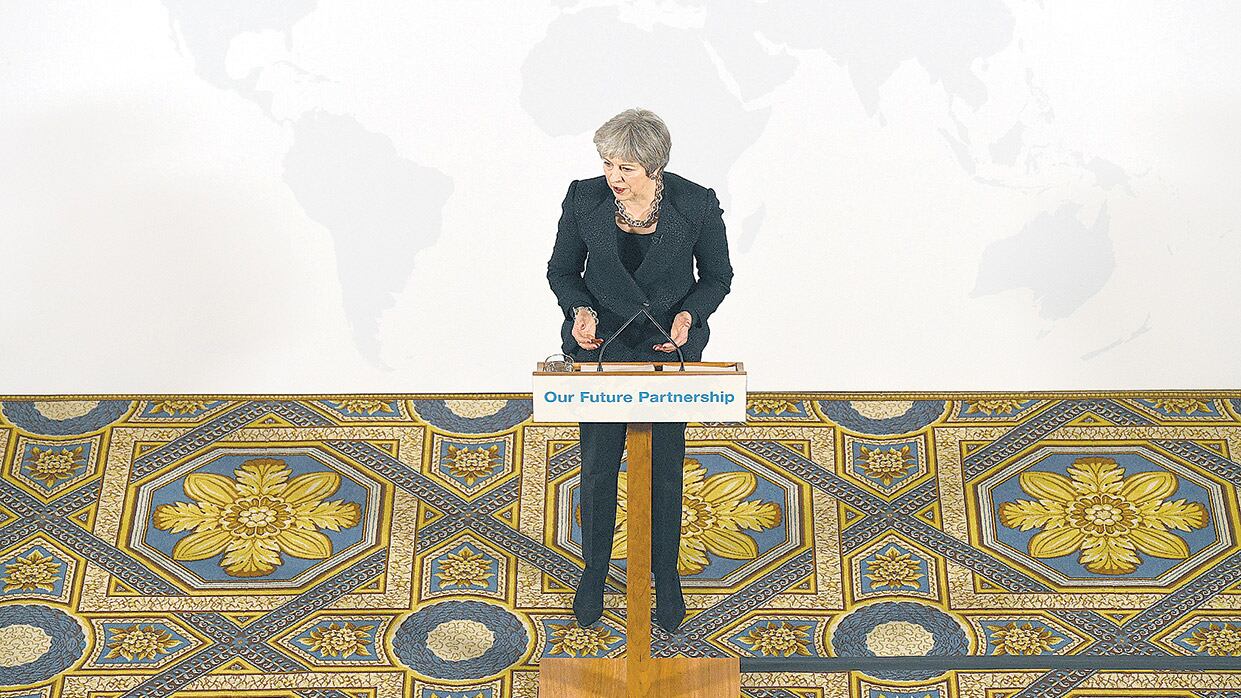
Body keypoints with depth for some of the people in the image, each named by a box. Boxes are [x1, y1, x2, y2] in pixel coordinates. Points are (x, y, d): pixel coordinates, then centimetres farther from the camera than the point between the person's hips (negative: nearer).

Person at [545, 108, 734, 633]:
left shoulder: (697, 205, -17)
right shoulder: (583, 199, -14)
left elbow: (717, 277, -2)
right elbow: (562, 270, 1)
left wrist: (688, 316, -20)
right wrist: (581, 310, -18)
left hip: (669, 350, -1)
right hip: (599, 345, 1)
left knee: (664, 468, 11)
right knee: (597, 466, 11)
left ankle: (666, 575, 34)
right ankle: (594, 569, 35)